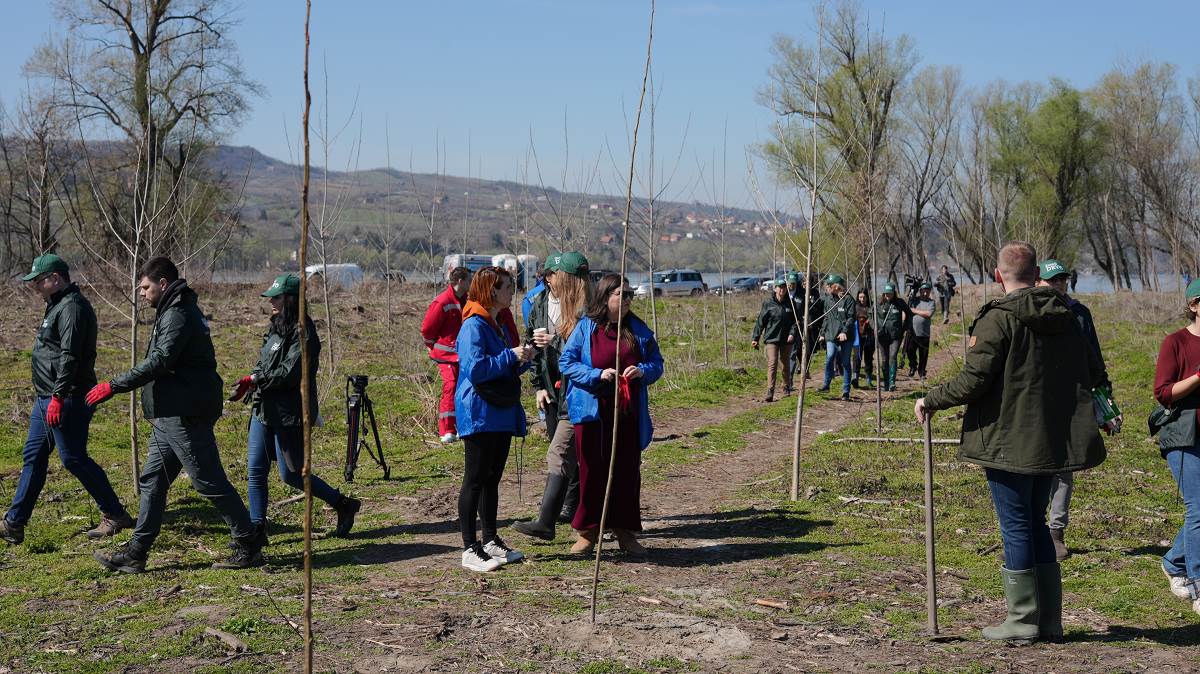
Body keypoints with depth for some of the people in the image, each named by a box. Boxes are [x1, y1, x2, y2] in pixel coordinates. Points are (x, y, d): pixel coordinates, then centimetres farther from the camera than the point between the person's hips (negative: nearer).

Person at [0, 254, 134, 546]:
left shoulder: (72, 308, -17)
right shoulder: (57, 304, 17)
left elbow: (69, 356, -24)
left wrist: (58, 397, -26)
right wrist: (48, 395, 20)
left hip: (66, 400, -11)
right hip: (46, 399, 11)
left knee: (74, 459, -4)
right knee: (33, 457, 12)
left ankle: (115, 515, 7)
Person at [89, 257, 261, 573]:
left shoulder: (178, 316, -15)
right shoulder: (174, 312, 18)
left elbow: (159, 362, -25)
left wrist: (114, 386, -24)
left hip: (184, 416, -11)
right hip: (171, 415, 11)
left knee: (210, 482, -4)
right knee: (152, 481, 11)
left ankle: (249, 548, 5)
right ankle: (135, 554, 16)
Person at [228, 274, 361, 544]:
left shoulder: (303, 333, -15)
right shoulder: (276, 329, 12)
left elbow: (289, 373, -22)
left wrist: (254, 380, -15)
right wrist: (249, 383, -4)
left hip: (289, 413, -8)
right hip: (263, 410, 8)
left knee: (290, 475, -2)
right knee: (255, 472, 4)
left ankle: (344, 505, 15)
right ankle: (256, 529, 11)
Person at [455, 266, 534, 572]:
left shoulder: (501, 326, 16)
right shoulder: (474, 326, -14)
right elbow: (475, 368, -24)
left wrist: (522, 360, 4)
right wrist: (511, 356, -18)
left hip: (501, 414, 9)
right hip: (479, 415, -9)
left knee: (492, 478, 14)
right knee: (475, 480, -5)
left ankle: (490, 540, 22)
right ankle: (470, 549, -1)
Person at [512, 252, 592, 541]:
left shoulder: (587, 311, -16)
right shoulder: (540, 304, 8)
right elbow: (532, 345, 17)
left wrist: (554, 343, -22)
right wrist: (538, 385, 11)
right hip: (552, 391, 8)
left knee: (559, 455, -12)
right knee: (570, 453, 20)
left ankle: (545, 523, -13)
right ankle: (571, 507, 34)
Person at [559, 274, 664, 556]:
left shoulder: (639, 329, 7)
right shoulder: (586, 327, -3)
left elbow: (657, 363, 12)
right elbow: (566, 363, -4)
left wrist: (643, 371, -11)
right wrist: (598, 375, -17)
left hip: (629, 413, 3)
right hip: (593, 411, -3)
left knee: (628, 470, 7)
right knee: (592, 470, 2)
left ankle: (625, 532, 19)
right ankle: (588, 531, 14)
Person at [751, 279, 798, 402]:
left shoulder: (790, 303, 3)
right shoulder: (768, 303, -3)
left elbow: (795, 321, 7)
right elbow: (760, 321, -1)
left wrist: (792, 333, -8)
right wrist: (755, 338, -3)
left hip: (786, 339, 2)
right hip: (771, 338, -2)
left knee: (785, 365, 13)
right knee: (772, 364, -11)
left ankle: (787, 388, 30)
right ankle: (770, 392, -13)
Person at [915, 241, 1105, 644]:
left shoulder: (998, 319, -14)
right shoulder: (1064, 317, 7)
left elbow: (973, 381, -19)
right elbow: (1092, 374, 14)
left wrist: (931, 400, -5)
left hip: (1008, 441, -7)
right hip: (1053, 441, 7)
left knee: (1016, 527, 2)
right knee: (1035, 524, 17)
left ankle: (1022, 621, 7)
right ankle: (1049, 621, 20)